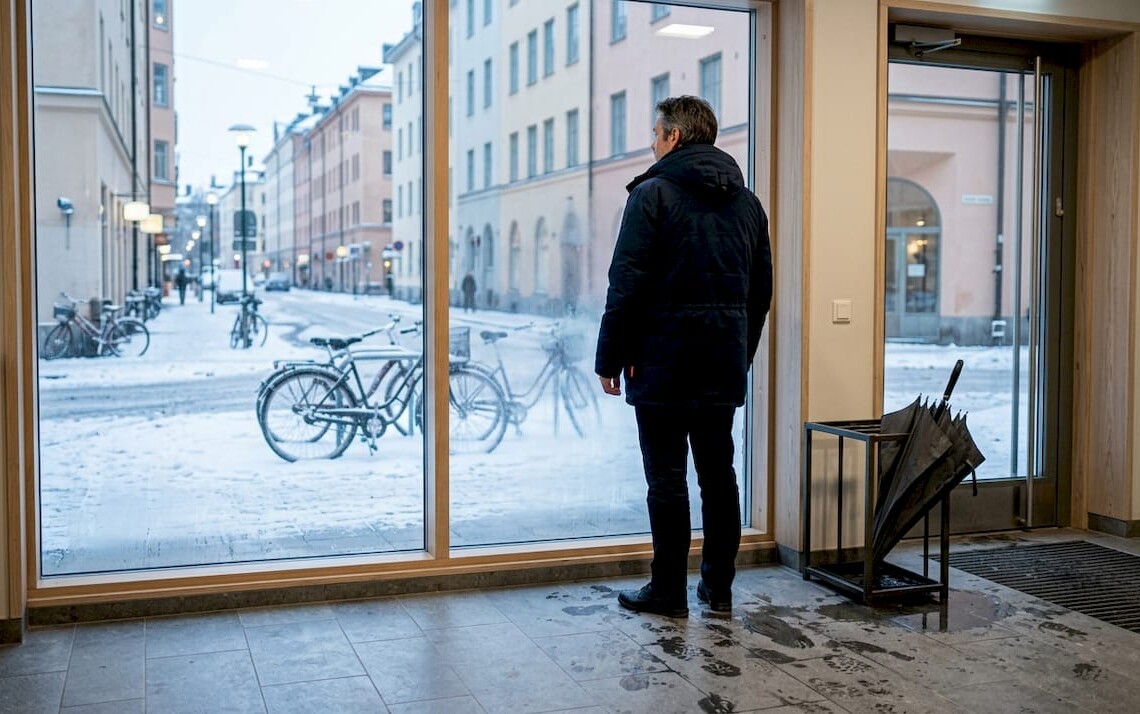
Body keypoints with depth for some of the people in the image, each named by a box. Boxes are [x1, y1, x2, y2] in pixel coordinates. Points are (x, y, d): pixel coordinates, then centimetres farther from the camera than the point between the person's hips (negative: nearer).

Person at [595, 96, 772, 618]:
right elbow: (761, 291, 15)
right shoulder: (747, 202, 12)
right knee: (718, 474, 12)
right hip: (724, 366, 6)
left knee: (667, 479, 1)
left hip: (662, 361, -6)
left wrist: (609, 358, -7)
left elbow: (627, 285, -13)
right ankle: (718, 587, 20)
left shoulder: (653, 194, -8)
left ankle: (668, 592, 8)